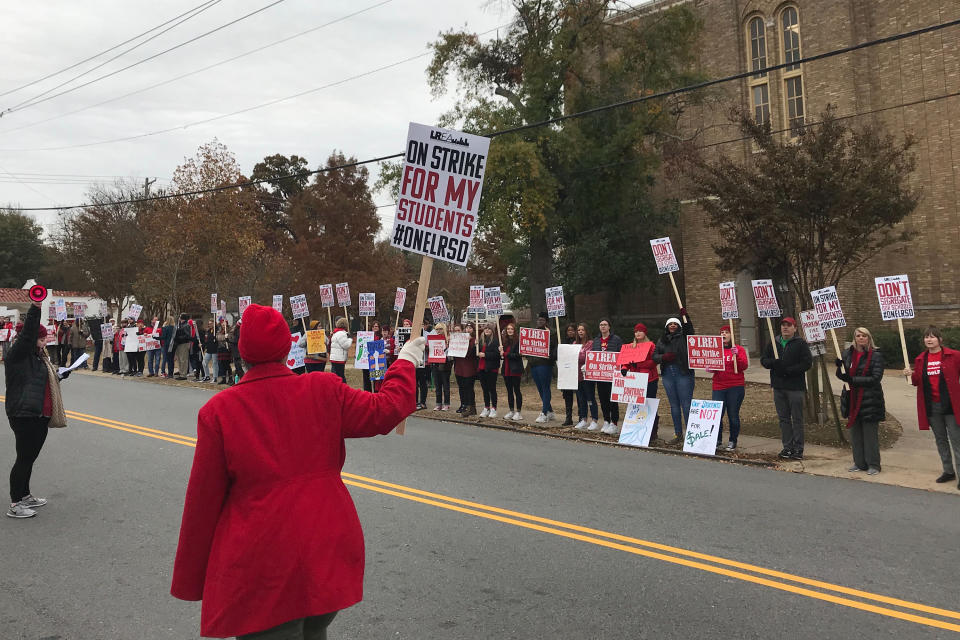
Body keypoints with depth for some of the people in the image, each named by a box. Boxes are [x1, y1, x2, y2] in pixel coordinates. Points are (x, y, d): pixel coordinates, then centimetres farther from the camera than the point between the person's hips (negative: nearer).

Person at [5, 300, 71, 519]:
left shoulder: (39, 356, 18)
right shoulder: (17, 354, -9)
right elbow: (27, 334, -26)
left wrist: (59, 376, 11)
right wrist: (35, 308, -33)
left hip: (40, 416, 9)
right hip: (23, 415, -9)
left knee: (30, 457, 17)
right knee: (24, 458, -5)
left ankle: (25, 496, 30)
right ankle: (15, 505, 3)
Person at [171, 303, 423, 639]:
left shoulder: (218, 410, -8)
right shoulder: (324, 391, -5)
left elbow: (203, 501, -4)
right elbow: (384, 411, 4)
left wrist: (192, 579, 7)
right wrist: (405, 362, 21)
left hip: (262, 571, -3)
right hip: (329, 552, 3)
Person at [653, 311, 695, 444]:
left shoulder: (684, 337, 2)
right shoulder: (661, 340, 15)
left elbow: (689, 329, -19)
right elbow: (654, 356, 11)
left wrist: (684, 316, -26)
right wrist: (664, 357, -8)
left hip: (683, 374, -5)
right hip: (667, 375, 5)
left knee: (686, 404, -6)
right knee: (674, 405, 11)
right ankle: (678, 434, 20)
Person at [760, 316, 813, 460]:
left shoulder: (801, 343, -3)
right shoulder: (774, 343, 12)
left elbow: (807, 362, -10)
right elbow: (763, 360, 13)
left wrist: (789, 370, -18)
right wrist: (773, 363, -10)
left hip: (795, 387, -5)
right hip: (778, 386, 5)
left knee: (797, 419, 0)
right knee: (783, 418, 10)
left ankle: (798, 448, 6)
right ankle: (787, 447, 17)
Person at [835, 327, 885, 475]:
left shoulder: (876, 355, -5)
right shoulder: (848, 354, 9)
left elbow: (875, 378, -13)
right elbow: (842, 375, 12)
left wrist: (853, 380, -19)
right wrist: (840, 368, -11)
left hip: (870, 400, -5)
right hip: (853, 400, 5)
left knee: (870, 434, -1)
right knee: (855, 433, 10)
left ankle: (873, 465, 10)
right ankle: (859, 463, 21)